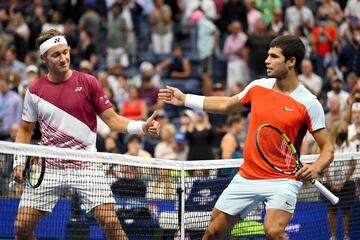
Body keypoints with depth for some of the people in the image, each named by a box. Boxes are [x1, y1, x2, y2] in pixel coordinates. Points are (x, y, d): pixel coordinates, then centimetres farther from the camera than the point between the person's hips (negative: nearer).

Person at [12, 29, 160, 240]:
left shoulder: (88, 83, -2)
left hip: (86, 165, -2)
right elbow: (25, 129, 15)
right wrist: (19, 161, 3)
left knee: (110, 221, -13)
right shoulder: (34, 91, 3)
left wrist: (142, 126, -18)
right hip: (48, 167, 2)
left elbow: (112, 120, -2)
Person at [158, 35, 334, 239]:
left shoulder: (308, 103, -12)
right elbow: (227, 105, 23)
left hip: (282, 179, -5)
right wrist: (185, 98, 23)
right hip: (247, 176, 5)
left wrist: (315, 168, -29)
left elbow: (327, 148, -9)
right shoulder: (258, 87, 4)